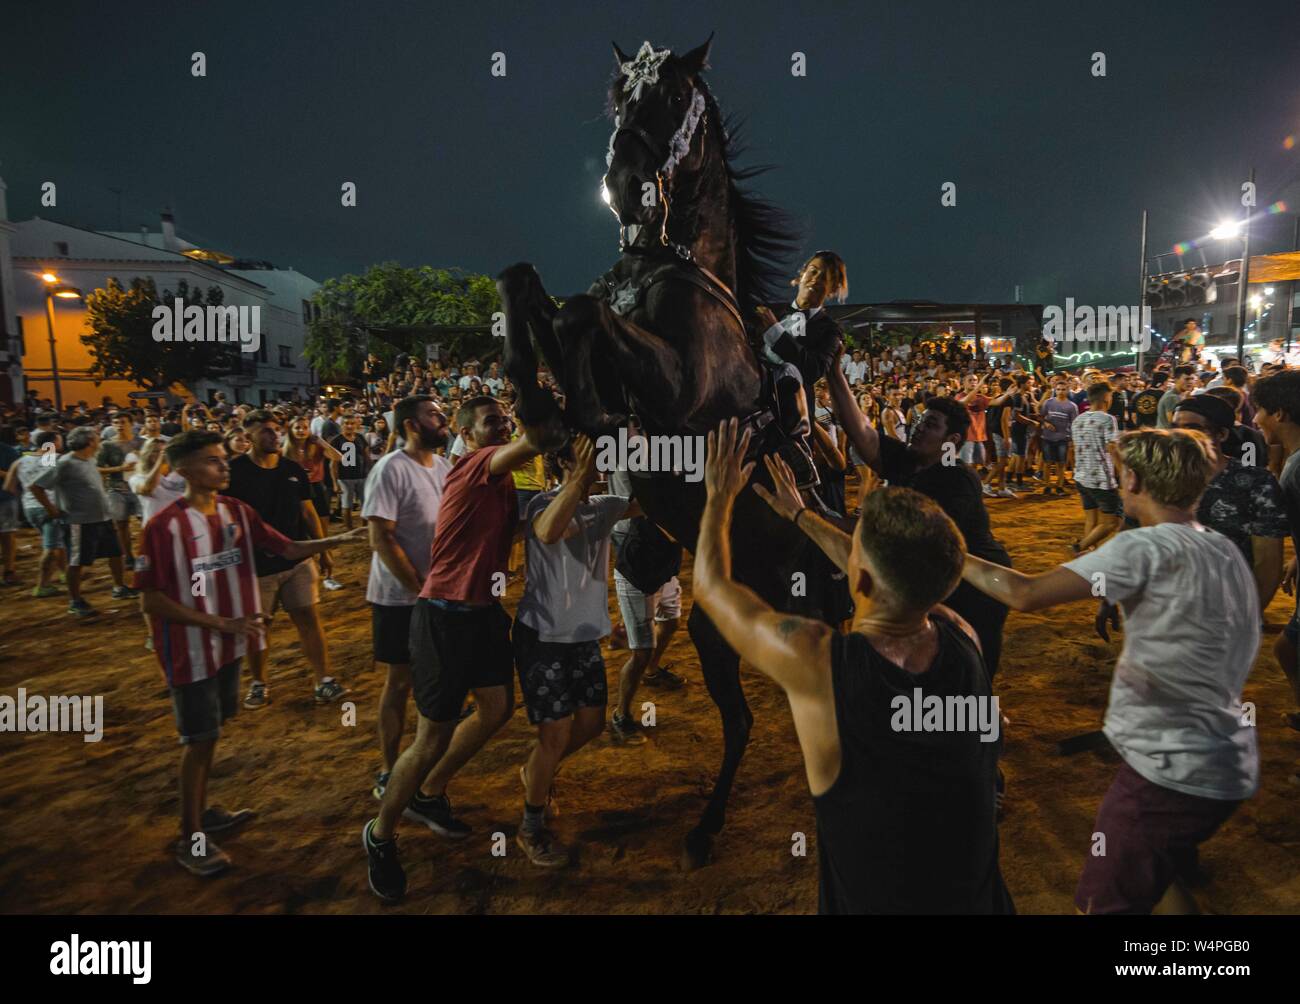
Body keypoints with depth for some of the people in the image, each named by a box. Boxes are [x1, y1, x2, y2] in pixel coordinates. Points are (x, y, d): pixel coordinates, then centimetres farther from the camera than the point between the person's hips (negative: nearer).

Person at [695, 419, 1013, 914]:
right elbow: (894, 572, 4)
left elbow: (711, 585, -11)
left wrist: (720, 496, 4)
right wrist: (799, 513, 17)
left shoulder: (814, 661, -30)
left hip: (869, 900, -3)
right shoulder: (962, 638, -17)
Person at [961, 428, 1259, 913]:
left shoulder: (1146, 548, -20)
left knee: (1104, 903, 4)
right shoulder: (1226, 550, 7)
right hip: (1229, 765, 9)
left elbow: (1025, 593, -24)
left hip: (1174, 771, -9)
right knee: (1157, 877, 29)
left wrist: (951, 555, -11)